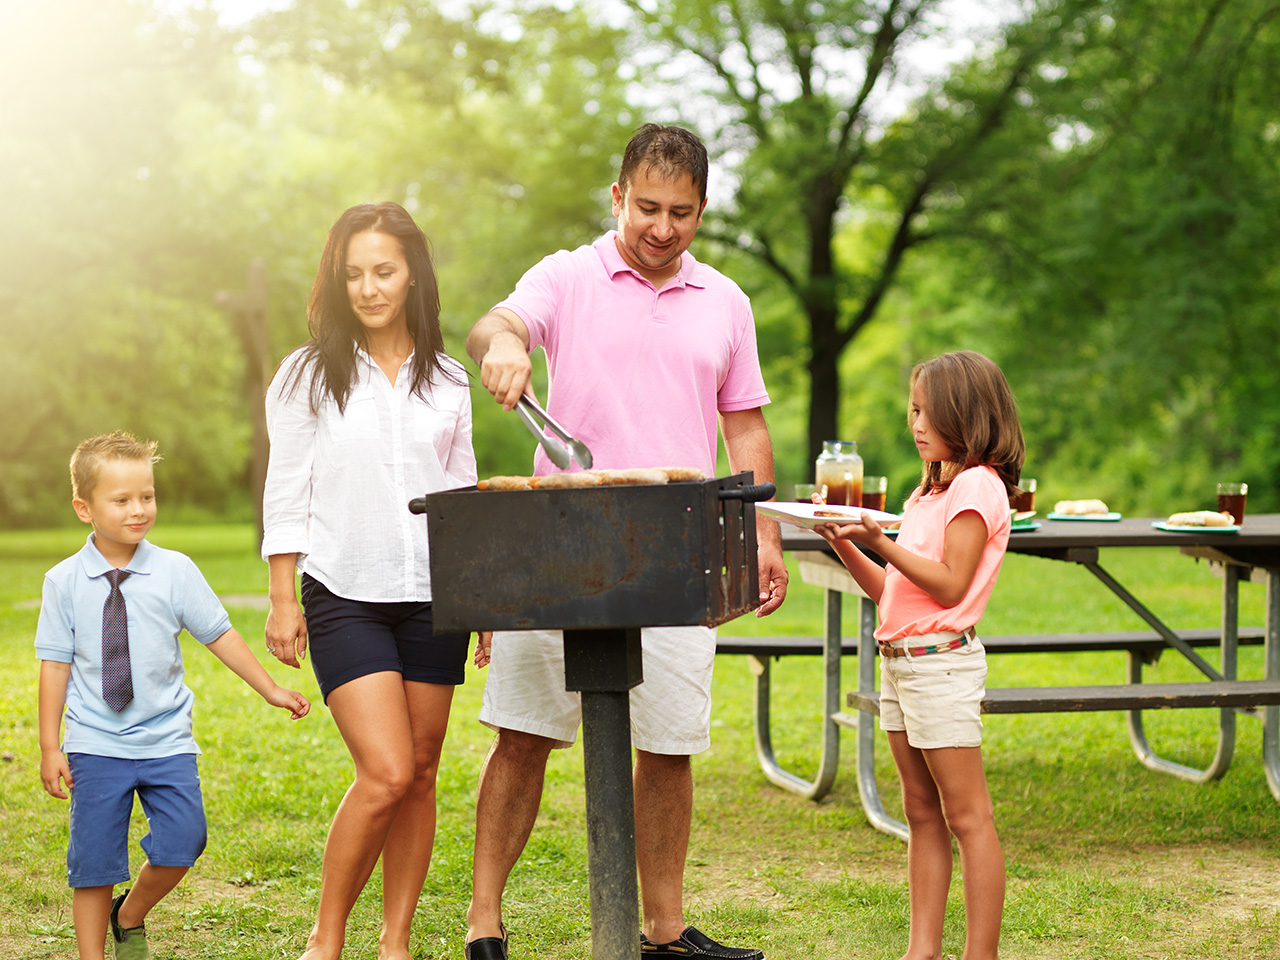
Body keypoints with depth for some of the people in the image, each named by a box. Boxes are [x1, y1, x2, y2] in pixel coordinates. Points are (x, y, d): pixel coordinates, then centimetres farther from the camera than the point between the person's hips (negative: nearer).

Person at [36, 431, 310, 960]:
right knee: (94, 857, 0)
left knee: (181, 844, -9)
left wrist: (270, 689, 8)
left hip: (166, 741, 1)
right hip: (96, 744, -1)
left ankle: (130, 916, 19)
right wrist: (50, 746, 0)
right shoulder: (63, 582, -2)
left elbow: (219, 635, 7)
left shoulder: (175, 571, -1)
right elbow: (55, 664, 1)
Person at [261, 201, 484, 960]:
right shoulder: (308, 376, 1)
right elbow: (286, 494, 2)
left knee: (421, 775, 4)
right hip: (345, 597, -3)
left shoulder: (447, 380, 9)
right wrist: (283, 600, -3)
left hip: (432, 596, 3)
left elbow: (464, 496, 13)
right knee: (386, 774, -13)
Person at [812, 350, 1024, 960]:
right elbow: (891, 589, 18)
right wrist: (844, 544, 7)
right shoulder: (930, 489, 19)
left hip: (942, 661, -10)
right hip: (899, 661, 10)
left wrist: (880, 542, -20)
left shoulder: (977, 485, -9)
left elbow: (950, 586, -17)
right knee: (921, 814, 10)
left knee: (966, 817, -6)